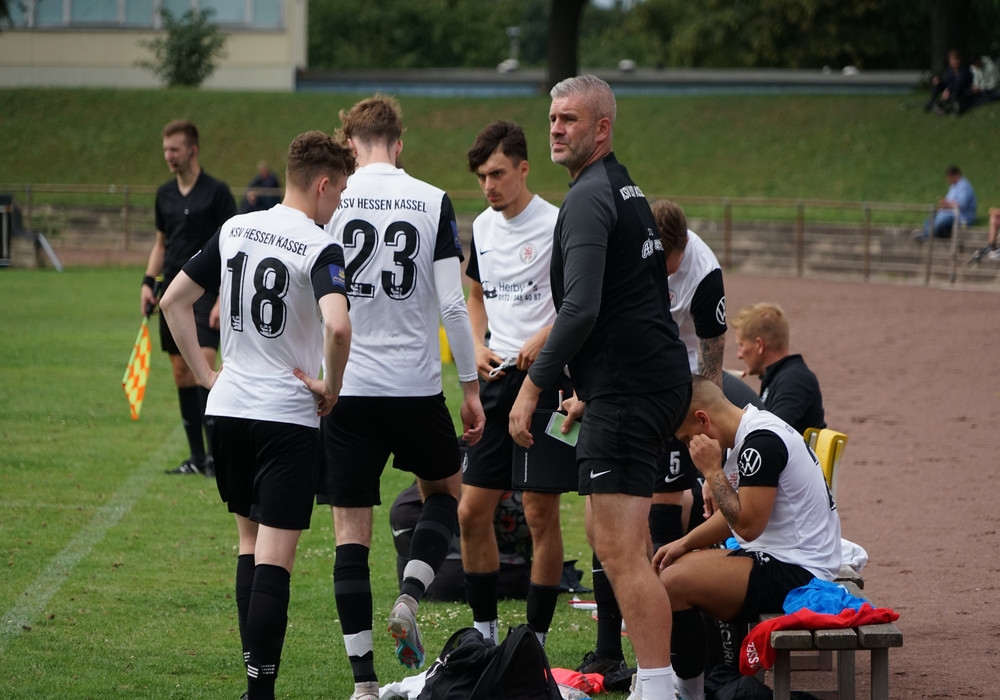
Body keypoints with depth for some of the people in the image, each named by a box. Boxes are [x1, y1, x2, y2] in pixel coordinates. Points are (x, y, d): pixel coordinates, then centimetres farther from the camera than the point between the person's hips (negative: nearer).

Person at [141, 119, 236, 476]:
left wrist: (222, 299, -15)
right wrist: (148, 282, 7)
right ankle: (196, 457, 11)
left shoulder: (216, 192, -6)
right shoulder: (165, 194, 12)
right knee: (181, 373, 6)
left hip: (204, 292, -6)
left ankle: (216, 453, -15)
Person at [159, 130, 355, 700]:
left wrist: (205, 372, 15)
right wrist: (330, 388, -13)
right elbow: (337, 326, -29)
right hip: (288, 415, -6)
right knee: (275, 555, -5)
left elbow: (174, 300, 12)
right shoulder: (319, 248, -12)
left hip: (229, 407, 6)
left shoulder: (234, 230, 7)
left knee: (251, 541, 19)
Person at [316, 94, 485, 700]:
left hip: (344, 385, 0)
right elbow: (453, 303, -4)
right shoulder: (433, 203, -2)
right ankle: (409, 600, 1)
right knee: (445, 491, 25)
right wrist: (471, 386, 5)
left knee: (352, 531, 3)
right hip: (416, 383, 0)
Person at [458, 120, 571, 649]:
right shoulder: (482, 228, 11)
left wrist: (542, 341, -22)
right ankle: (484, 631, 17)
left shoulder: (556, 224, -10)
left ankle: (535, 638, 4)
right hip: (498, 381, 7)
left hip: (546, 376, -7)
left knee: (541, 512, -3)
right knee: (472, 511, 5)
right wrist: (478, 347, 8)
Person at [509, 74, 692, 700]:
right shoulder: (628, 190, 19)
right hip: (660, 378, 11)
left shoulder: (590, 197, -13)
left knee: (621, 552, -12)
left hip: (627, 390, -11)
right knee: (606, 533, 18)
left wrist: (534, 385, -20)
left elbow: (581, 309, -24)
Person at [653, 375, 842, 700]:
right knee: (672, 567, 20)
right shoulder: (755, 433, 13)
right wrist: (683, 543, 12)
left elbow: (747, 525, -24)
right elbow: (735, 515, 23)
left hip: (796, 573, -11)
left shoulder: (761, 442, -19)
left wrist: (712, 470, -15)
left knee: (673, 583, -21)